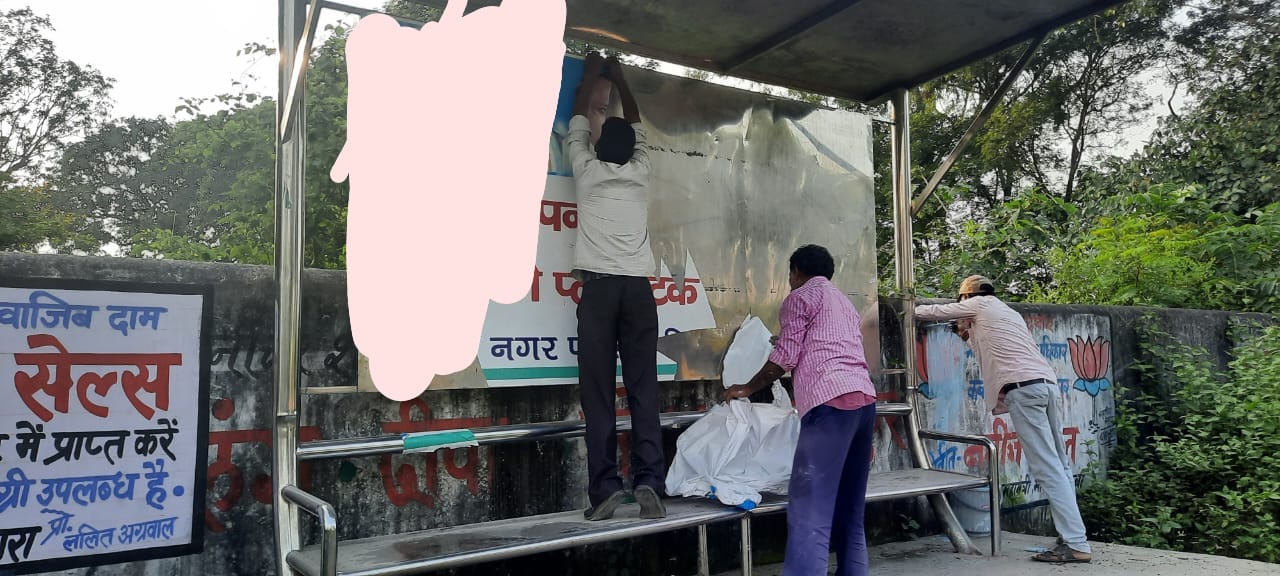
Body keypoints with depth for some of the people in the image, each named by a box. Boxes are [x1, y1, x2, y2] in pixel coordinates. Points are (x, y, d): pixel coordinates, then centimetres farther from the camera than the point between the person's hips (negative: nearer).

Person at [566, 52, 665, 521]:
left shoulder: (587, 171, 8)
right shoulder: (640, 172, 13)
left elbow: (578, 124, 25)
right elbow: (637, 130, 31)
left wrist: (590, 77, 38)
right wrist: (620, 80, 42)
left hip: (599, 288, -2)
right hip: (638, 288, 2)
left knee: (598, 392, -4)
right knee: (643, 389, 0)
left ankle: (606, 487, -7)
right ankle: (649, 481, -7)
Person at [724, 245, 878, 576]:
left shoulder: (800, 297, 6)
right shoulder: (844, 303, 30)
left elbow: (785, 359, 1)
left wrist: (747, 389, 14)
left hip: (832, 402, -8)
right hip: (864, 399, 8)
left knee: (810, 510, -13)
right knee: (849, 511, 11)